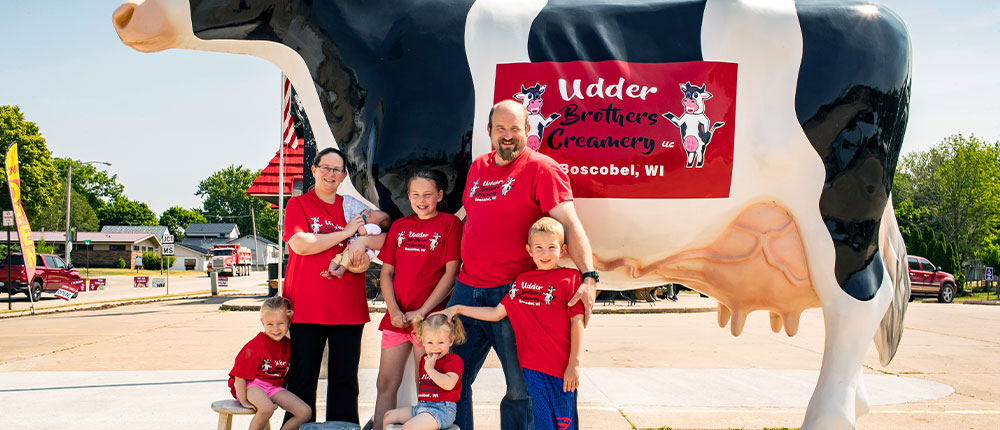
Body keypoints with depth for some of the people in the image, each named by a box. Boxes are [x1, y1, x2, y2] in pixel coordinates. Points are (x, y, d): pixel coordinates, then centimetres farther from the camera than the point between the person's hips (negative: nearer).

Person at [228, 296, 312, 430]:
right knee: (267, 408, -38)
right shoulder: (257, 345, -17)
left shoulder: (287, 344, 3)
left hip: (274, 386, 7)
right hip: (251, 384, -6)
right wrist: (243, 401, -14)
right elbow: (239, 375, -15)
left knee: (305, 412, -9)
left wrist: (284, 397, 12)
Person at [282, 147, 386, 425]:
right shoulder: (298, 204, 6)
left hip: (348, 306, 3)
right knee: (302, 378, 1)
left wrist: (363, 241, -10)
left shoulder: (352, 206, 14)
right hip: (307, 307, -2)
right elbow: (300, 244, -11)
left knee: (345, 378, 4)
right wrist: (346, 232, -8)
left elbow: (389, 239, 11)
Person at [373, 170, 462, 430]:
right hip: (397, 317, 4)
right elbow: (386, 273, 11)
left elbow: (451, 273, -6)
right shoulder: (399, 226, 14)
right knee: (385, 384, 7)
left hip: (429, 317, -4)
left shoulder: (450, 223, 0)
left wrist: (421, 312, -11)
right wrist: (394, 311, -5)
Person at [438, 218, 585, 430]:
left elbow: (577, 321, -5)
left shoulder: (570, 277, -2)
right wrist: (458, 309, 17)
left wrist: (574, 363, -9)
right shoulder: (522, 280, 12)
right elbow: (496, 313, 17)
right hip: (532, 365, 4)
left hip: (561, 366, -3)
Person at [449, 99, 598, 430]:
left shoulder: (542, 168, -5)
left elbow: (569, 225, -14)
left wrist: (589, 277, -25)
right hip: (467, 289, 6)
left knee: (520, 387, 2)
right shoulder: (477, 168, 15)